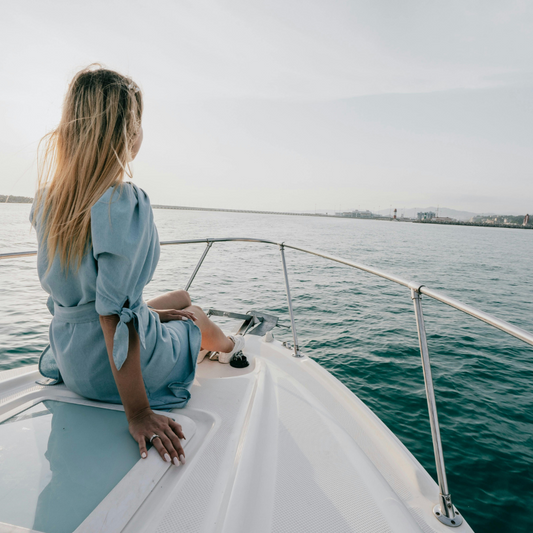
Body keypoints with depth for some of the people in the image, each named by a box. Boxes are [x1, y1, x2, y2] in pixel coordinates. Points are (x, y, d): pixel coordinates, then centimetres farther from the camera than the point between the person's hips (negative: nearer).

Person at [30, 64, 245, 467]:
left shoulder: (48, 198, -2)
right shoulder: (125, 203, -28)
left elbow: (77, 287, 7)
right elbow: (115, 315, -31)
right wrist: (138, 413, -24)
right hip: (112, 367, -7)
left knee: (182, 298, 27)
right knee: (196, 316, 22)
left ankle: (223, 347, 56)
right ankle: (228, 347, 58)